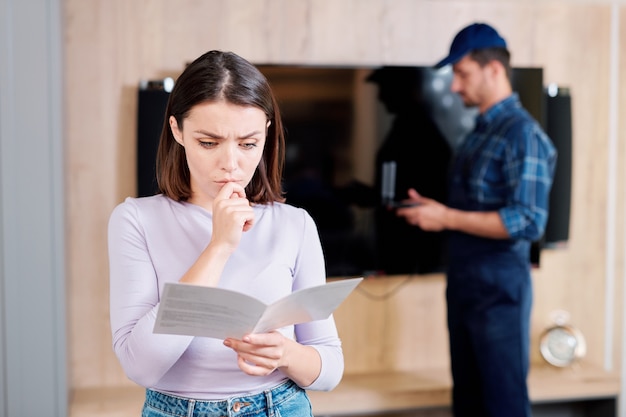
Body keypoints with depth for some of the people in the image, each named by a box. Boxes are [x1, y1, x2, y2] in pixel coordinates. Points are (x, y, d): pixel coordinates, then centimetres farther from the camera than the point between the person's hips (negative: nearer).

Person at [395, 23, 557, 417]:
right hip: (464, 284, 9)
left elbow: (528, 222, -22)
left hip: (500, 286, -9)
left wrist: (447, 218, -20)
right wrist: (431, 209, 5)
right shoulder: (481, 131, 14)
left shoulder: (523, 133, -14)